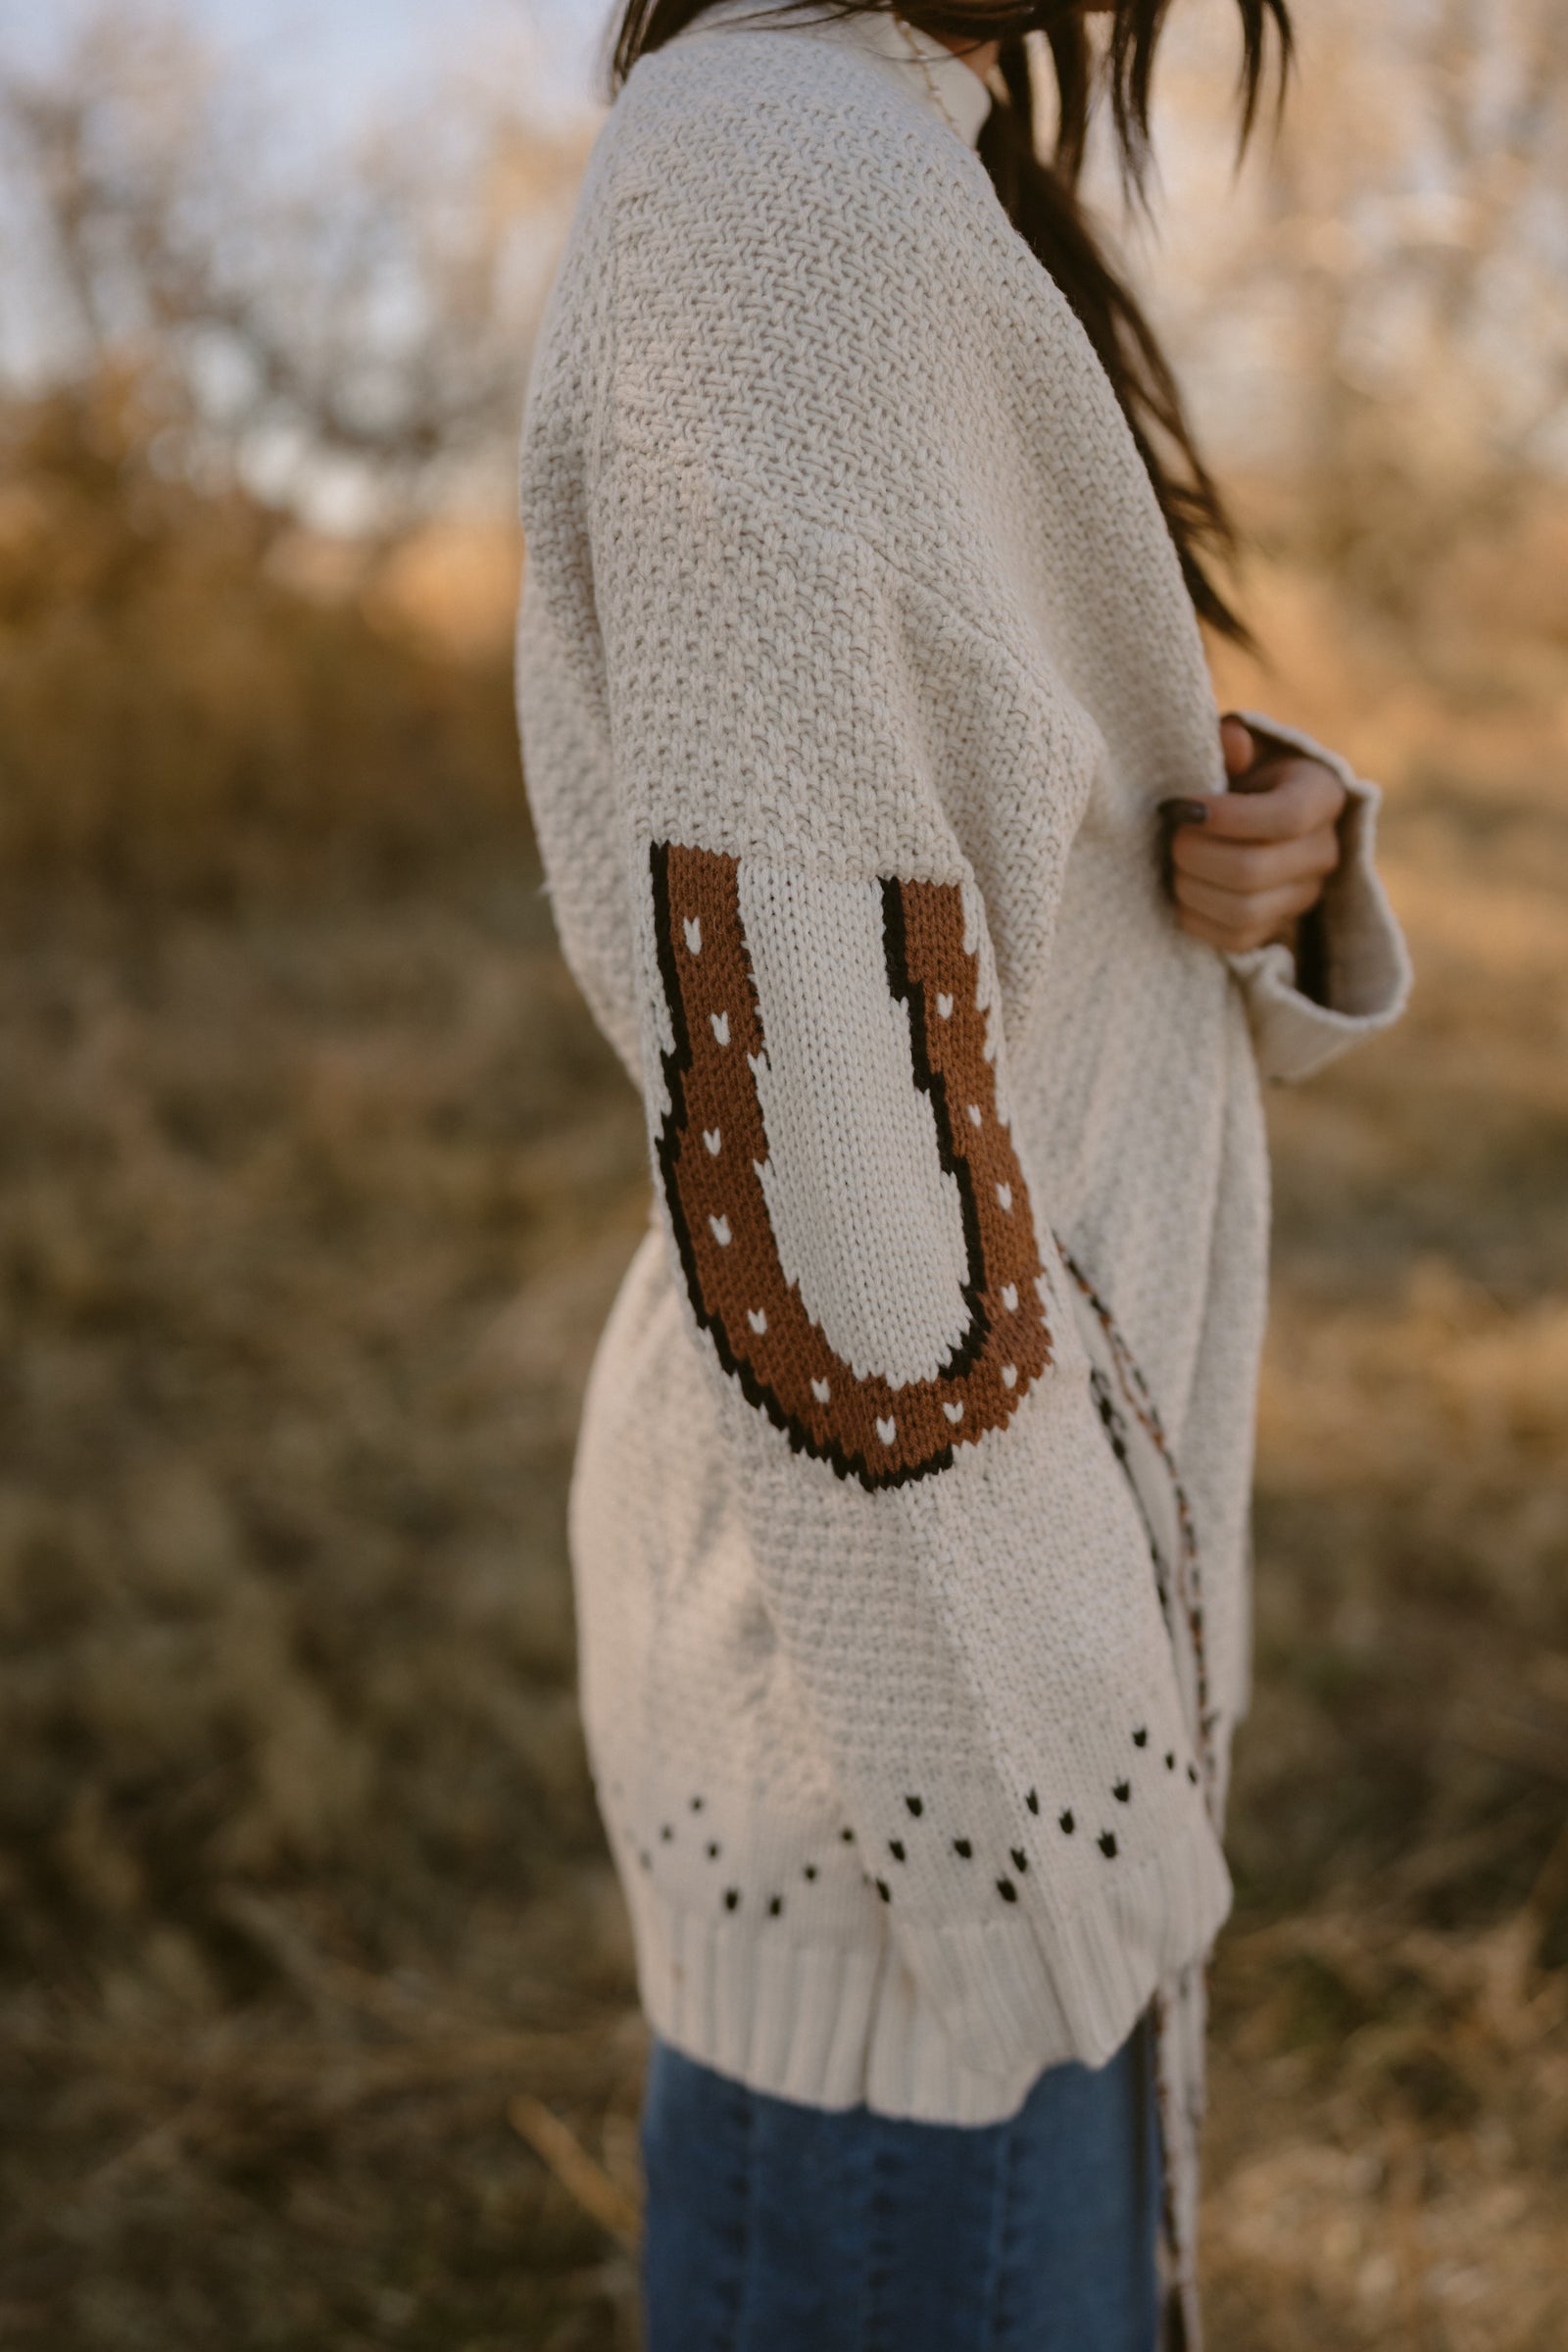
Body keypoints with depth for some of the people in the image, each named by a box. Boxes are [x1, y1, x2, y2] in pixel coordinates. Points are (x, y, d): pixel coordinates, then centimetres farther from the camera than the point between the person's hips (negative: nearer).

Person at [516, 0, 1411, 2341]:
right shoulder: (794, 191, -19)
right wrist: (1022, 1827, -19)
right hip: (910, 1588, -10)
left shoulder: (879, 217, 13)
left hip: (1000, 1497, 10)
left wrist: (1273, 854, -6)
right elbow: (788, 1112, -24)